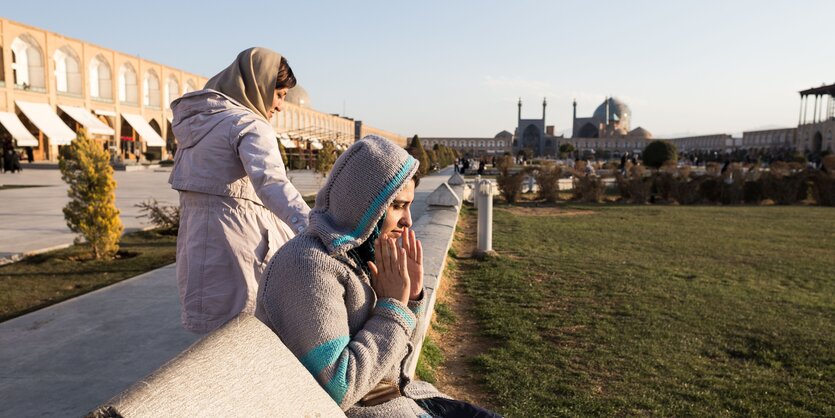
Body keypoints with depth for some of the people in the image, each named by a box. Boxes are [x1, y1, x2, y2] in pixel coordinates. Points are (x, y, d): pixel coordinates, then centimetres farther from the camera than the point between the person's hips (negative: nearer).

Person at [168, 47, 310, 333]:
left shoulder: (197, 120, 15)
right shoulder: (250, 125, -13)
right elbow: (270, 181, -31)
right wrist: (313, 229, -47)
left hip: (198, 244, 8)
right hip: (239, 243, -8)